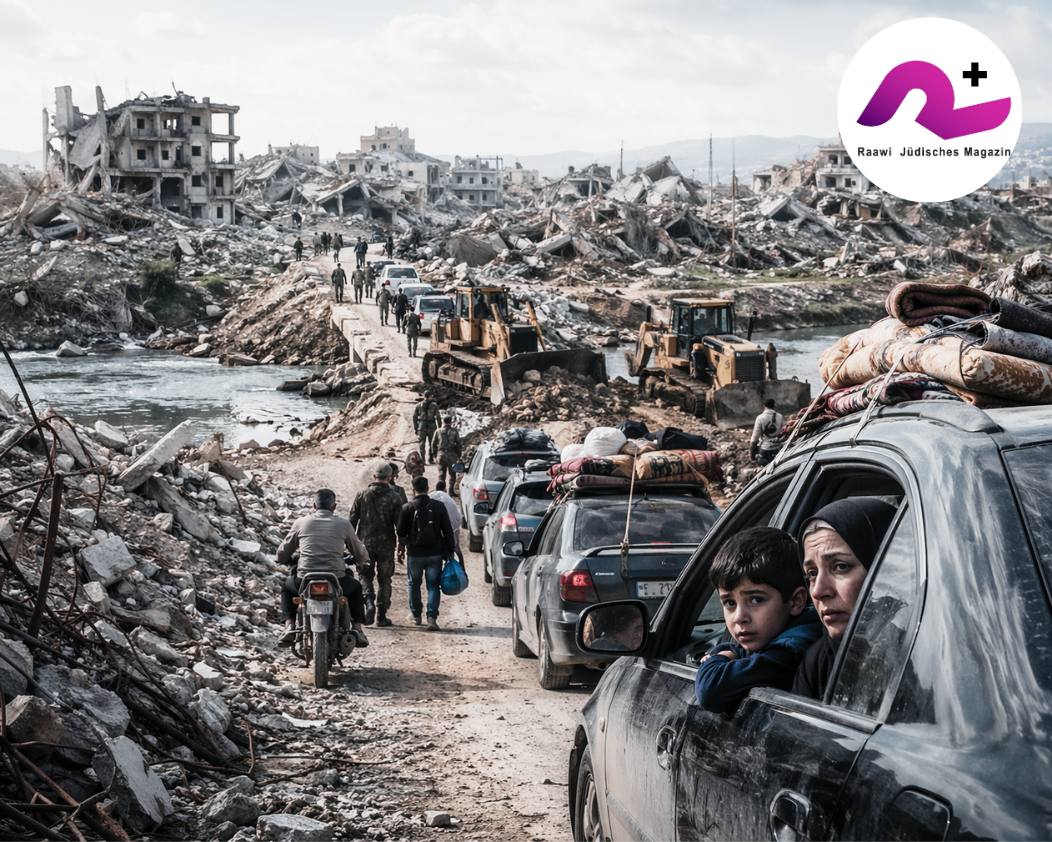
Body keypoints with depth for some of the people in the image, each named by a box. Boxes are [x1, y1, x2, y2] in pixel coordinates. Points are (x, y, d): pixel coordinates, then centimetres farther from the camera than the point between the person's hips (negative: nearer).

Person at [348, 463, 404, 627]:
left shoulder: (361, 495, -1)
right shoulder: (394, 497, -5)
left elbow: (352, 520, 1)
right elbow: (399, 523, -4)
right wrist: (401, 545, 8)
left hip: (365, 542, 1)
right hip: (386, 544, -1)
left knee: (365, 576, 13)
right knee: (384, 580, 9)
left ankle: (369, 601, -14)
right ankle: (381, 616, 11)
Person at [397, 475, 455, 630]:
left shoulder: (407, 508, -7)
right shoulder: (438, 507, -3)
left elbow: (401, 532, -4)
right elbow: (448, 530, -1)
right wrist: (450, 550, 9)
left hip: (414, 553, -1)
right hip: (435, 553, 1)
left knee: (414, 584, 18)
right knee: (433, 585, 4)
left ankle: (416, 615, 26)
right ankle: (432, 617, -10)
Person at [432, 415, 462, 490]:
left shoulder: (438, 431, 2)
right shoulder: (454, 431, -2)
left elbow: (433, 443, 5)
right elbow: (458, 444, 0)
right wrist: (458, 456, 8)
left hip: (441, 454, 1)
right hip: (451, 455, -1)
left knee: (441, 473, 9)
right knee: (452, 473, 8)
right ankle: (451, 489, 0)